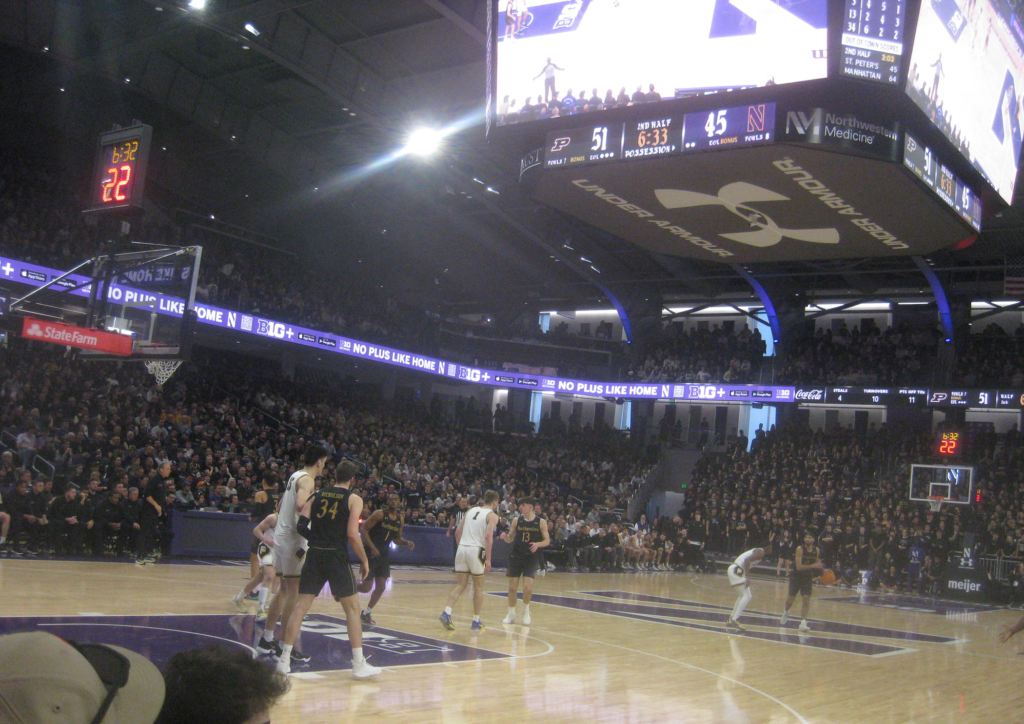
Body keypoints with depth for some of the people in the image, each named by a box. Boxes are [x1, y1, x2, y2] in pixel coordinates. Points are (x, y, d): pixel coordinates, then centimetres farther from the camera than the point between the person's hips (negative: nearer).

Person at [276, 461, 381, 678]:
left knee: (301, 606, 8)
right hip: (337, 556, -4)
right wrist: (364, 561, 0)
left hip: (314, 555, 4)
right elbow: (352, 534, -10)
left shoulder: (317, 495, 11)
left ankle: (284, 660, 7)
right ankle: (359, 664, 7)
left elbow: (301, 526, 3)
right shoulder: (354, 499, 0)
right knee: (352, 608, 6)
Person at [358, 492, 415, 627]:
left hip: (384, 554, 6)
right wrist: (372, 547, -22)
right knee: (366, 587, -6)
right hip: (371, 552, -6)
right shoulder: (379, 514, -14)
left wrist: (406, 543, -1)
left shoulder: (400, 518, 7)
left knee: (381, 586, 3)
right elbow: (363, 529, -15)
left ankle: (366, 614, 19)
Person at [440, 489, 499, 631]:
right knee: (478, 587, 10)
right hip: (476, 550, -5)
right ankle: (476, 622, 15)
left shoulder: (470, 510, 17)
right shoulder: (492, 516, 0)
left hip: (462, 549, 5)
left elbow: (457, 532, 14)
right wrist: (488, 559, -12)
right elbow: (488, 537, -13)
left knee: (460, 586, 9)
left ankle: (446, 613, -10)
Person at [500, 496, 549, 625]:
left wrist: (537, 544, -20)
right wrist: (505, 537, -14)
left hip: (530, 558, -2)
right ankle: (511, 614, 20)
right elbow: (510, 539, 9)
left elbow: (547, 541, 0)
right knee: (512, 587, 3)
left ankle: (526, 611, 16)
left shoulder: (541, 522, -2)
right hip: (516, 557, 2)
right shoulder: (516, 521, 4)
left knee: (527, 587, -11)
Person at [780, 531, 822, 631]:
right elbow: (799, 567, -28)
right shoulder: (800, 549, -21)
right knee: (791, 597, 10)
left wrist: (822, 569, 0)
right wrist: (813, 566, -34)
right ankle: (786, 613, 41)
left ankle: (803, 623, -10)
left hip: (807, 577, 3)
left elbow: (817, 562, 17)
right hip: (796, 576, -3)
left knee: (806, 598, -12)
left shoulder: (816, 550, -5)